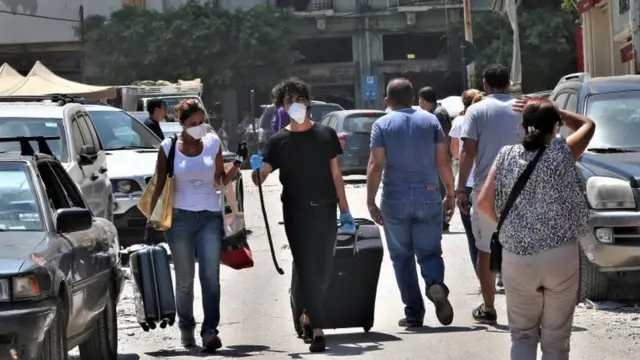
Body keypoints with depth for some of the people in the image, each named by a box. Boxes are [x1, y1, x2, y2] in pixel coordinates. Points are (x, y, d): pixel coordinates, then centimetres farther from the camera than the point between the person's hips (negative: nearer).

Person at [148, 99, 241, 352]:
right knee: (184, 279, 4)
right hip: (180, 217, -1)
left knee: (210, 276, -10)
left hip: (210, 216, 1)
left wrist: (236, 166, -7)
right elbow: (159, 186, 5)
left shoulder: (212, 143, 7)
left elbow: (220, 181, 11)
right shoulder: (169, 148, 1)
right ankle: (186, 329, 16)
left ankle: (210, 331, -14)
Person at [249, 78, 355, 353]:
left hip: (325, 210, 2)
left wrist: (345, 211, 6)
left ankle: (308, 316, 30)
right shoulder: (278, 141, 0)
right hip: (296, 212, -2)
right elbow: (260, 178, -5)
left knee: (323, 270, 7)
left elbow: (335, 175, 9)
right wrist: (257, 168, -29)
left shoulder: (326, 134, 6)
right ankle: (317, 330, -6)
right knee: (307, 270, -6)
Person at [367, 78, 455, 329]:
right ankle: (436, 285, -23)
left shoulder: (382, 125, 0)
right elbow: (443, 160, 3)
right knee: (429, 252, 8)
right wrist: (450, 194, 11)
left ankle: (414, 313, 7)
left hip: (395, 198, -1)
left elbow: (376, 165, -7)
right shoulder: (430, 121, 6)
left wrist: (370, 201, -4)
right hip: (428, 196, 1)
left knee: (402, 256, 9)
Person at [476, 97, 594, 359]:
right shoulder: (564, 152, -3)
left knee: (522, 334, 13)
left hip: (516, 257, 1)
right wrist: (552, 111, 15)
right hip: (561, 256, -1)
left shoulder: (506, 156, 2)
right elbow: (588, 125, 17)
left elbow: (484, 203, 1)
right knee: (556, 338, 7)